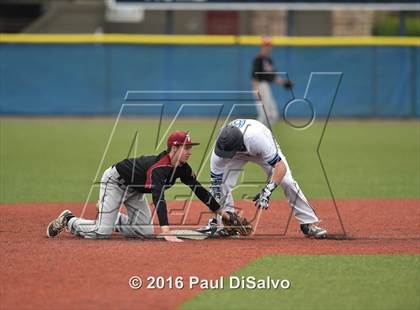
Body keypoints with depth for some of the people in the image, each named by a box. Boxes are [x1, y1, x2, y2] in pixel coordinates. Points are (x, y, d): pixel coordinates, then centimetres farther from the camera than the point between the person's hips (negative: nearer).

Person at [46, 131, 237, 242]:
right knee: (102, 232, -18)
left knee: (146, 232, 1)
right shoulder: (159, 168, -38)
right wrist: (166, 232, -60)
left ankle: (112, 217, 23)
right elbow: (159, 199, -49)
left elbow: (199, 190, 0)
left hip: (134, 190, 9)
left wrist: (221, 211, -1)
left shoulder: (182, 168, -12)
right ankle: (68, 220, 8)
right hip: (115, 180, -9)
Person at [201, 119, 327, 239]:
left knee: (287, 182, -15)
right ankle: (219, 222, 1)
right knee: (222, 183, -17)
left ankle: (309, 224, -5)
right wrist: (215, 216, -33)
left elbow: (281, 166, -43)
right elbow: (215, 186, -28)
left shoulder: (256, 138, -48)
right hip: (239, 155, 2)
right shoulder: (218, 153, -37)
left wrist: (267, 192, -52)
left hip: (266, 150, -2)